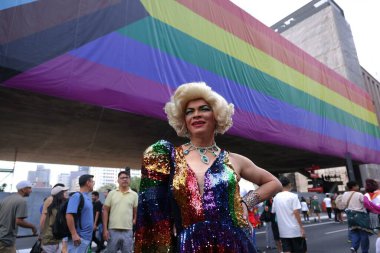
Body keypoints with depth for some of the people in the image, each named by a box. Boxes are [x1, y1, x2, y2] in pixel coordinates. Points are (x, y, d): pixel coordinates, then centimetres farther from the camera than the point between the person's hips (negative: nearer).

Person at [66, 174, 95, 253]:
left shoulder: (87, 197, 13)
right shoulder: (77, 196, -14)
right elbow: (69, 215, -23)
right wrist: (74, 234, -25)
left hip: (87, 237, 9)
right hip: (79, 237, -9)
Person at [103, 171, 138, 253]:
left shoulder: (134, 195, 3)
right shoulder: (111, 193, 2)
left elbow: (136, 212, 8)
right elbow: (105, 211, 2)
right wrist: (105, 229, -3)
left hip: (128, 231, 1)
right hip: (113, 230, 0)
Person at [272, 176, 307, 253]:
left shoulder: (276, 197, 5)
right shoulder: (293, 196, -10)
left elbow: (273, 211, 9)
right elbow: (296, 213, -15)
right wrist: (302, 228, -10)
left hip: (283, 231, 4)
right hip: (295, 230, -4)